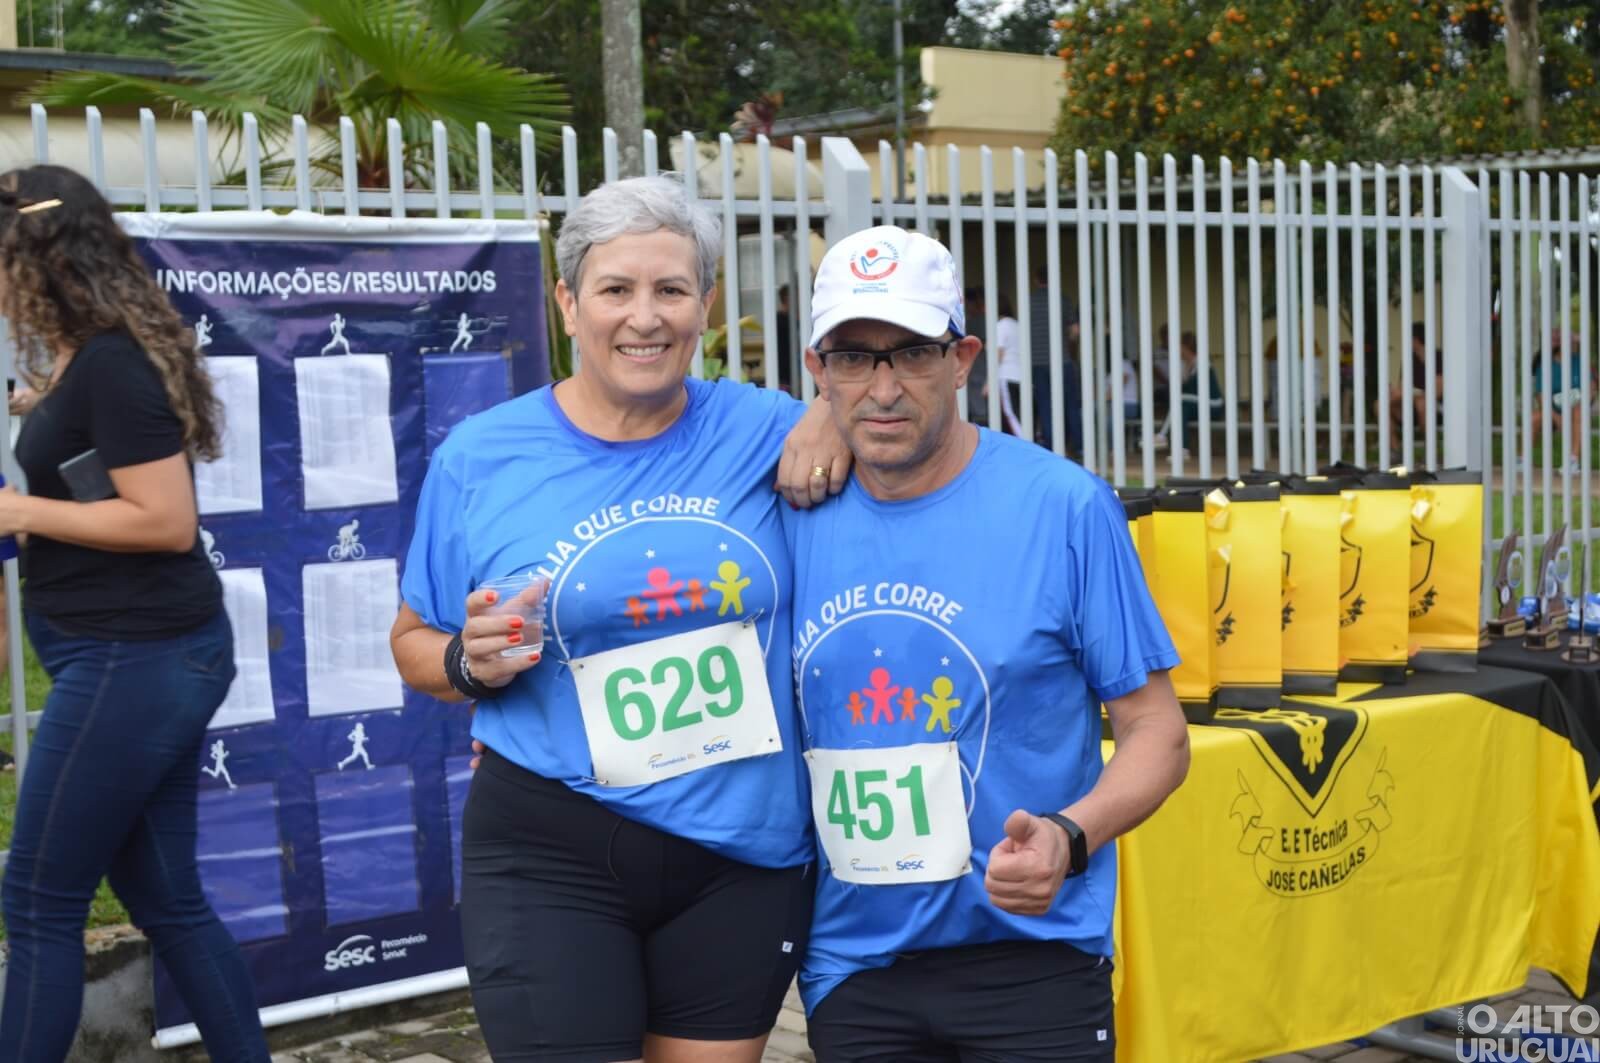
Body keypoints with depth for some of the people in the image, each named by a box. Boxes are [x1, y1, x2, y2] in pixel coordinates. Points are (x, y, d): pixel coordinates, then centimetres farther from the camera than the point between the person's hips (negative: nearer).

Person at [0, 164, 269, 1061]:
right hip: (148, 657, 10)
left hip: (134, 659, -10)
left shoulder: (109, 365, -17)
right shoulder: (94, 356, 12)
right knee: (165, 898, 14)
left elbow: (168, 521, -20)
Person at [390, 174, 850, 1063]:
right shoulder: (480, 458, -3)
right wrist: (472, 664, -15)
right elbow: (415, 643, 8)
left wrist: (837, 414, -7)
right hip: (553, 860, -2)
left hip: (747, 854, 2)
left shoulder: (761, 430, 0)